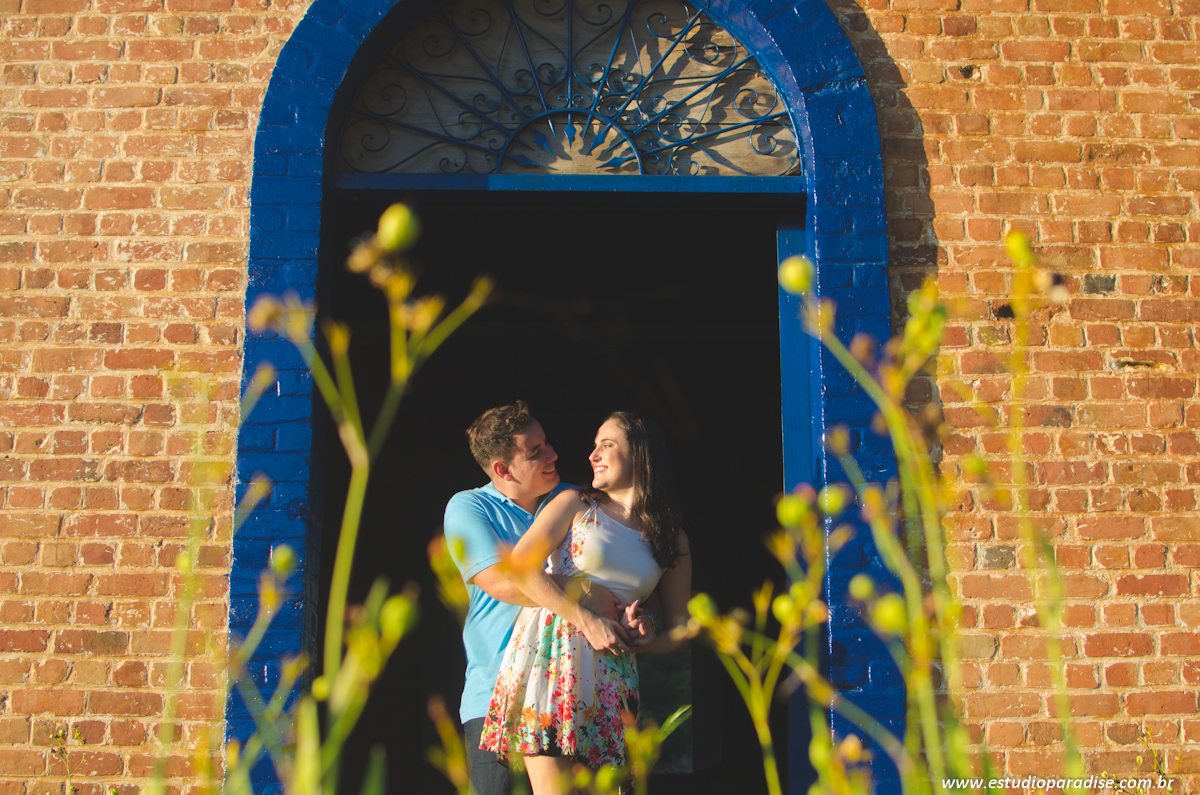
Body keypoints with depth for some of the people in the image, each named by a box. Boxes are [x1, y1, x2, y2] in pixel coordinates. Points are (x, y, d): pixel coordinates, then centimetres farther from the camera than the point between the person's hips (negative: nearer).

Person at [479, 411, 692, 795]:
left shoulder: (672, 540, 16)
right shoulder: (574, 505, 10)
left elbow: (679, 631, 19)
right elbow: (519, 566, -4)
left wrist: (639, 638, -5)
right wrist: (587, 620, -12)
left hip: (611, 668, 3)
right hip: (551, 649, -2)